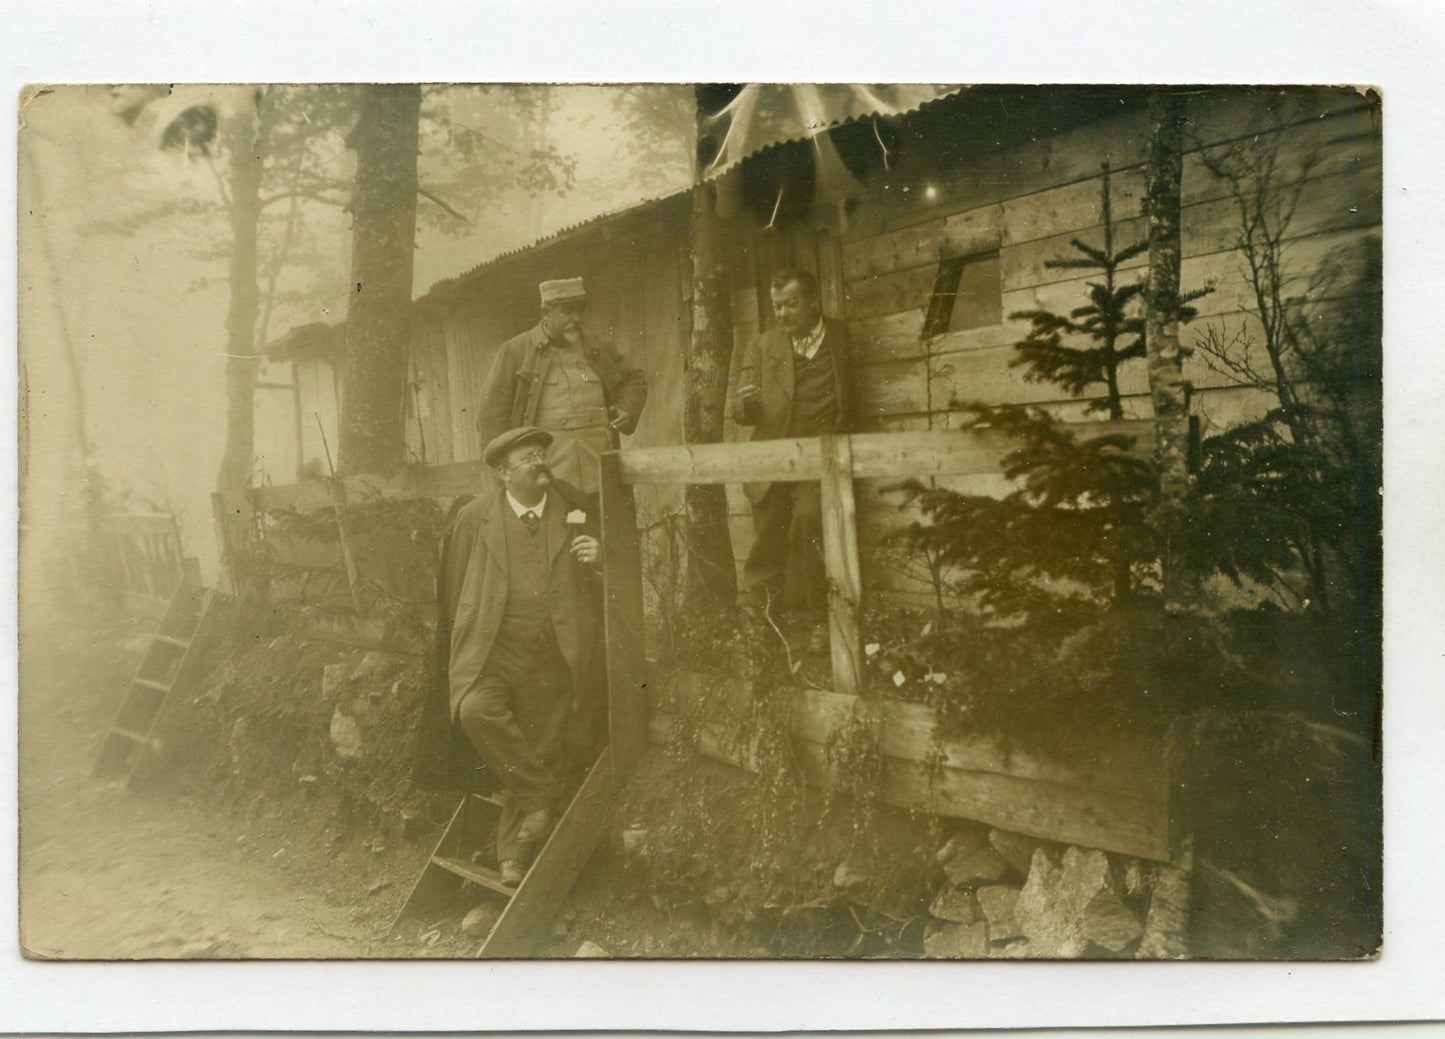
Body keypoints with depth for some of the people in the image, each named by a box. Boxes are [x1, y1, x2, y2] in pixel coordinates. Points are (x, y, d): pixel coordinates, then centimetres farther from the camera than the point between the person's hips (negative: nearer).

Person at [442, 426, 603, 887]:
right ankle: (542, 794, -7)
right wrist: (469, 634, 10)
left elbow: (597, 577, 17)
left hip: (551, 657, 1)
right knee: (475, 710, -28)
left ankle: (512, 854, 21)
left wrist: (597, 559, -6)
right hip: (491, 650, -1)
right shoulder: (474, 516, 3)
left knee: (541, 751, 2)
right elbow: (456, 585, 15)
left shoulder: (572, 504, 8)